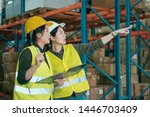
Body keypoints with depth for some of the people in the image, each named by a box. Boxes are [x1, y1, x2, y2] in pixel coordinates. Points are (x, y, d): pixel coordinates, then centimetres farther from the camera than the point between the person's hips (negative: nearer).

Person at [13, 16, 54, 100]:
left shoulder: (44, 54, 12)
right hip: (30, 103, -8)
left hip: (45, 101, 8)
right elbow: (21, 79, -20)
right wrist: (36, 65, -33)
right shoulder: (27, 52, -13)